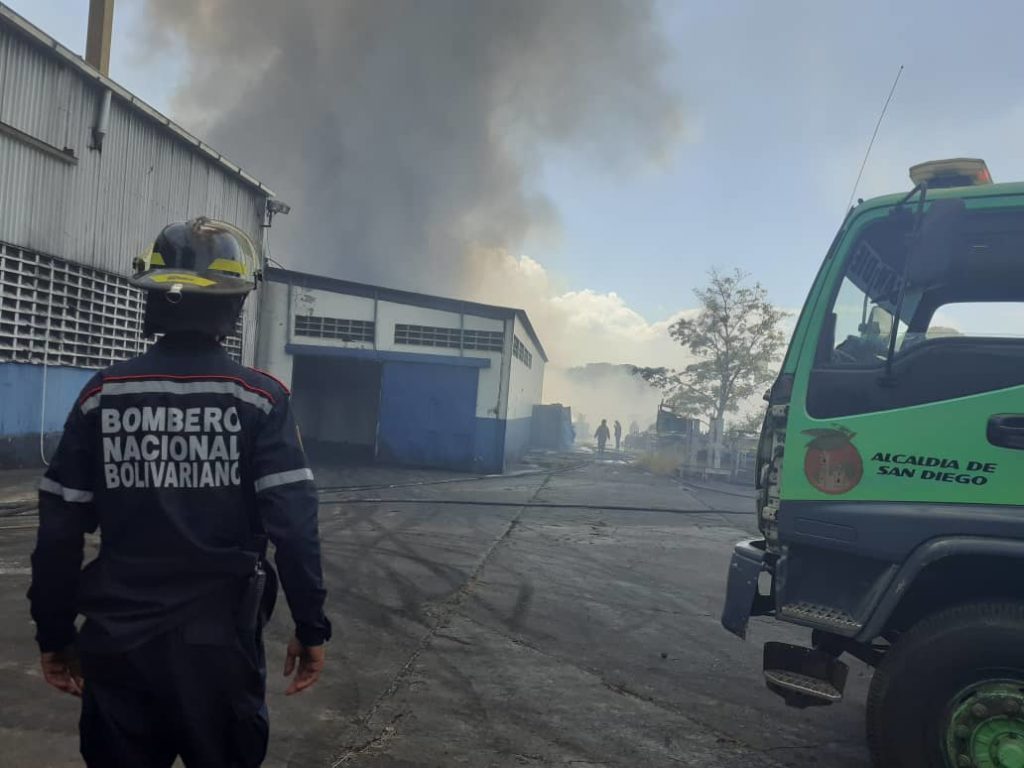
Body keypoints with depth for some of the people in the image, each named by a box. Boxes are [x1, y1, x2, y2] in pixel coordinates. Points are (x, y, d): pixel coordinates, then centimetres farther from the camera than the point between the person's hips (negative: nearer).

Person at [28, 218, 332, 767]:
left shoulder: (103, 393, -1)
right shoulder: (259, 398, -9)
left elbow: (60, 529, 1)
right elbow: (293, 524, -14)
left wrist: (54, 633, 11)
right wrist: (310, 626, -5)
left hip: (117, 638, 2)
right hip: (220, 637, -2)